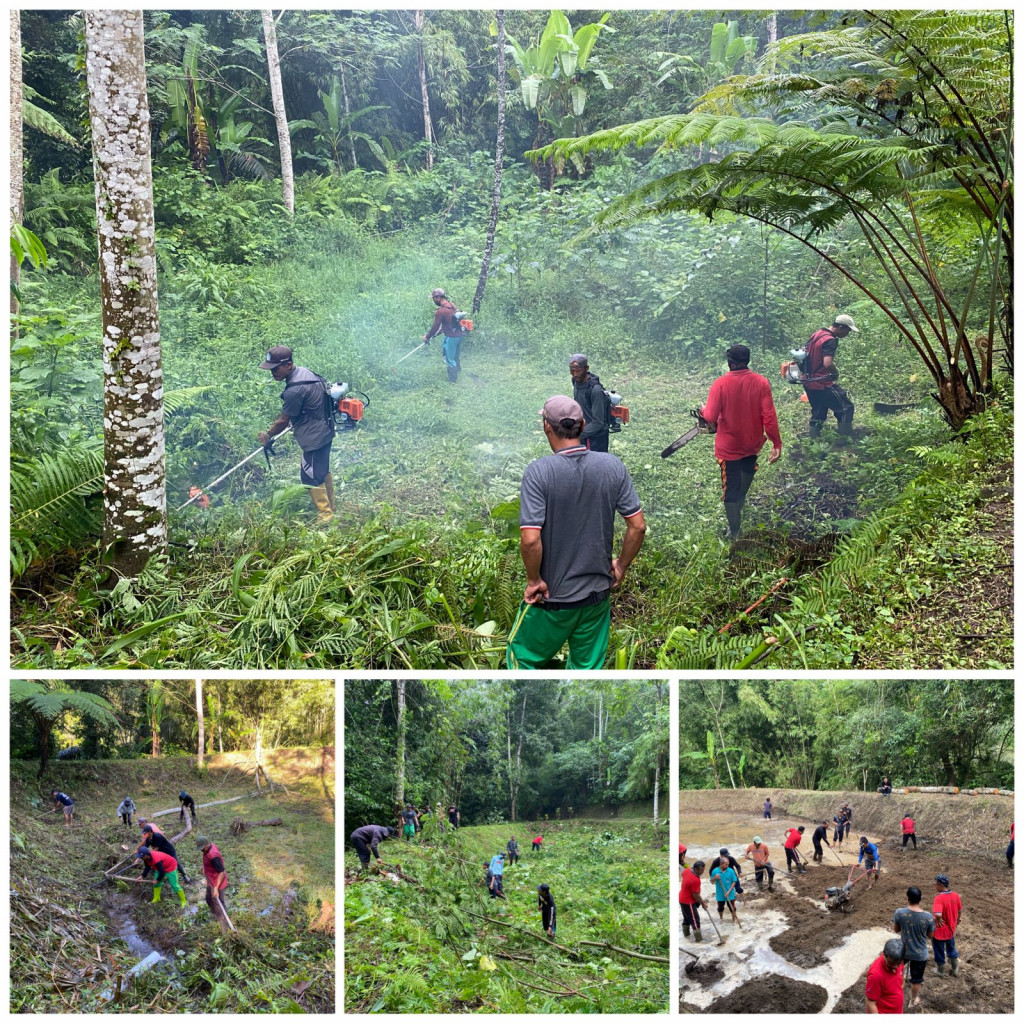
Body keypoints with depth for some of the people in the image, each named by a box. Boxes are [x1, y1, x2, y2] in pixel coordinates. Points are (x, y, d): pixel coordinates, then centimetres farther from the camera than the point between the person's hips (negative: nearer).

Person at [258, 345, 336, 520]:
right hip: (325, 431, 10)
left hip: (315, 437, -10)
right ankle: (329, 506, 36)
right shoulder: (303, 371, 1)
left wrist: (267, 435, 0)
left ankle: (325, 514, 13)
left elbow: (283, 421, -17)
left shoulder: (294, 390, -28)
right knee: (322, 471, 22)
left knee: (311, 476, 2)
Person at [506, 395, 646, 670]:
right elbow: (638, 526, -4)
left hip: (551, 596, -4)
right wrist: (621, 566, 10)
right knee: (588, 668, 18)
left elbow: (530, 539, -25)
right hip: (598, 594, 4)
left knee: (522, 658, 18)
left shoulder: (539, 471, -19)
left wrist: (534, 580, -10)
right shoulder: (612, 466, -7)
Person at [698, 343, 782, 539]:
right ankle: (739, 507, 50)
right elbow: (769, 416, -14)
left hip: (728, 447, -3)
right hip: (753, 444, 3)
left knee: (731, 488, 10)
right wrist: (777, 444, -7)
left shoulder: (720, 384, -20)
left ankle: (734, 532, 18)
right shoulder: (761, 382, -14)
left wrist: (703, 410, 5)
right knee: (747, 473, 33)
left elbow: (711, 417, -19)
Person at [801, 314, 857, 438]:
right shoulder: (830, 340, -19)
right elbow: (827, 364, -31)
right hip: (822, 385, -9)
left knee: (818, 411, 21)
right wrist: (836, 373, -11)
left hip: (808, 382, 9)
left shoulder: (816, 334, 9)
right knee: (846, 408, 1)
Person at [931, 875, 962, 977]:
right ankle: (955, 970, 39)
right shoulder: (955, 895, -9)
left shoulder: (939, 898, -31)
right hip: (951, 929, 6)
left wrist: (938, 920, -23)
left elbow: (938, 914, -44)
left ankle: (941, 970, 35)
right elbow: (960, 909, 6)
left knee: (939, 951, 17)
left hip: (940, 930, -6)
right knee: (952, 949, 27)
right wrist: (957, 920, 23)